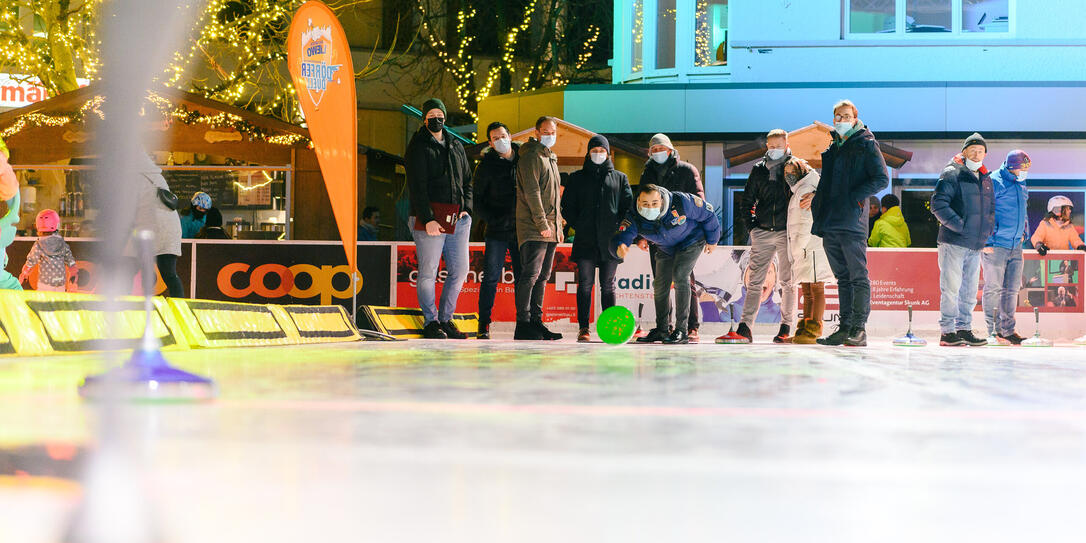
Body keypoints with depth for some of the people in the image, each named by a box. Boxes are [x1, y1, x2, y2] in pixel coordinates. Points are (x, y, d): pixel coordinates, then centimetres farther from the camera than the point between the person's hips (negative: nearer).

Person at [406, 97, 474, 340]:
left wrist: (467, 208, 5)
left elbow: (467, 180, 22)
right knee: (428, 271, -4)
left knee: (459, 270, 5)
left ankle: (446, 319, 15)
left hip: (458, 218, 6)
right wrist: (428, 219, -17)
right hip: (429, 217, -6)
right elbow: (417, 186, -8)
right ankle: (430, 322, 4)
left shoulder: (456, 147, 18)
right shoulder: (418, 147, -1)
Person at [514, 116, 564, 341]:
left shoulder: (551, 158, 22)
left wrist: (558, 226, 20)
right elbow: (532, 192, -16)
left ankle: (536, 322, 12)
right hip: (533, 229, -9)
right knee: (530, 275, -12)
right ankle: (523, 324, -13)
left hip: (550, 230, 9)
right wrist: (542, 223, -20)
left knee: (542, 277, 9)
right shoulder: (531, 156, -7)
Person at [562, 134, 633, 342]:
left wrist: (619, 228, -2)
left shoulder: (619, 178, 13)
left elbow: (628, 205, 9)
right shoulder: (578, 178, 13)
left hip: (610, 240, 0)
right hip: (585, 240, 0)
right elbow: (567, 206, 11)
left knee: (608, 285, 4)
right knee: (585, 284, -5)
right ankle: (583, 328, -3)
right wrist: (578, 226, -1)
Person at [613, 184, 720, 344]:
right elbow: (621, 236, -39)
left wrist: (712, 240, -5)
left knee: (679, 276, -21)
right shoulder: (634, 218, -28)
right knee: (660, 283, 3)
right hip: (665, 248, 5)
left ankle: (681, 330, -19)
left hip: (691, 240, -5)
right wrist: (620, 248, -66)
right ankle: (661, 330, 21)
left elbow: (707, 213, -19)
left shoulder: (682, 202, -35)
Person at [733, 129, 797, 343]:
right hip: (762, 232, 2)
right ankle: (745, 326, -3)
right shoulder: (758, 169, 10)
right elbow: (746, 201, 15)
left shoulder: (795, 167, 3)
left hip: (786, 231, -2)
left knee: (788, 281, 1)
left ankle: (786, 328, 6)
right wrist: (751, 226, 7)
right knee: (755, 280, -2)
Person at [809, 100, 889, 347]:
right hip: (830, 223, 7)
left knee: (858, 277, -6)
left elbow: (881, 179, -7)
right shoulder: (832, 147, 21)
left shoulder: (866, 145, 0)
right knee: (842, 278, 9)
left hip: (852, 222, -7)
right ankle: (845, 328, 11)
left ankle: (859, 330, -7)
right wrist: (814, 196, 13)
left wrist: (854, 197, -14)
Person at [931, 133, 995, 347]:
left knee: (969, 290, 10)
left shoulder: (986, 179, 18)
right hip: (953, 241, -7)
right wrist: (958, 225, -18)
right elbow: (938, 204, -13)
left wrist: (988, 229, 10)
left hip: (976, 245, 7)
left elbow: (991, 208, 28)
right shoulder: (952, 174, -5)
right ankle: (947, 331, -4)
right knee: (951, 287, -7)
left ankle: (964, 328, 17)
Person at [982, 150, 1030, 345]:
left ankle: (1008, 330, 15)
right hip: (995, 246, -8)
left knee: (1012, 289, 8)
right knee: (993, 288, -5)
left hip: (1015, 246, 8)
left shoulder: (1022, 186, 16)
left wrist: (1023, 233, 19)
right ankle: (993, 332, -2)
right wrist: (987, 241, -15)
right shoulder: (993, 182, -9)